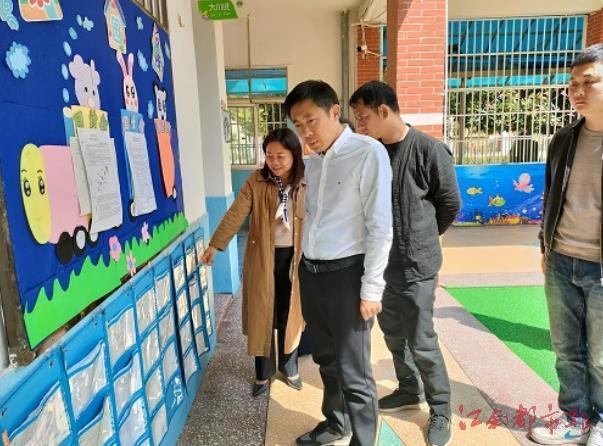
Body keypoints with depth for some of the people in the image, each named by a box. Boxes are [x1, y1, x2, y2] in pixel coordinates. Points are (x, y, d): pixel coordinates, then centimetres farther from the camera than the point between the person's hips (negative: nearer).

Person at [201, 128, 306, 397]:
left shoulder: (306, 184, -3)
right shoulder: (256, 181, -6)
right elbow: (236, 214, -13)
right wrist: (215, 245, -21)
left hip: (294, 258, 1)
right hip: (262, 258, 0)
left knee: (290, 315, 13)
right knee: (261, 315, 8)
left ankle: (288, 366, 35)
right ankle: (263, 373, 27)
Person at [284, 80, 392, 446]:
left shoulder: (368, 153, -12)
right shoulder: (313, 163, 10)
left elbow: (381, 226, -14)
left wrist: (371, 288, -14)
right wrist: (304, 269, 15)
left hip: (345, 274, -7)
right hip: (310, 272, 7)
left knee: (354, 372, 4)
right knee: (326, 359, 22)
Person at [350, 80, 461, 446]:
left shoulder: (429, 150, -13)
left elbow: (450, 203, -4)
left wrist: (424, 237, 8)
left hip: (416, 264, -6)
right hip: (381, 261, 6)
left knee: (421, 341, 3)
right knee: (392, 332, 18)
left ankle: (441, 410, 25)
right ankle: (410, 391, 40)